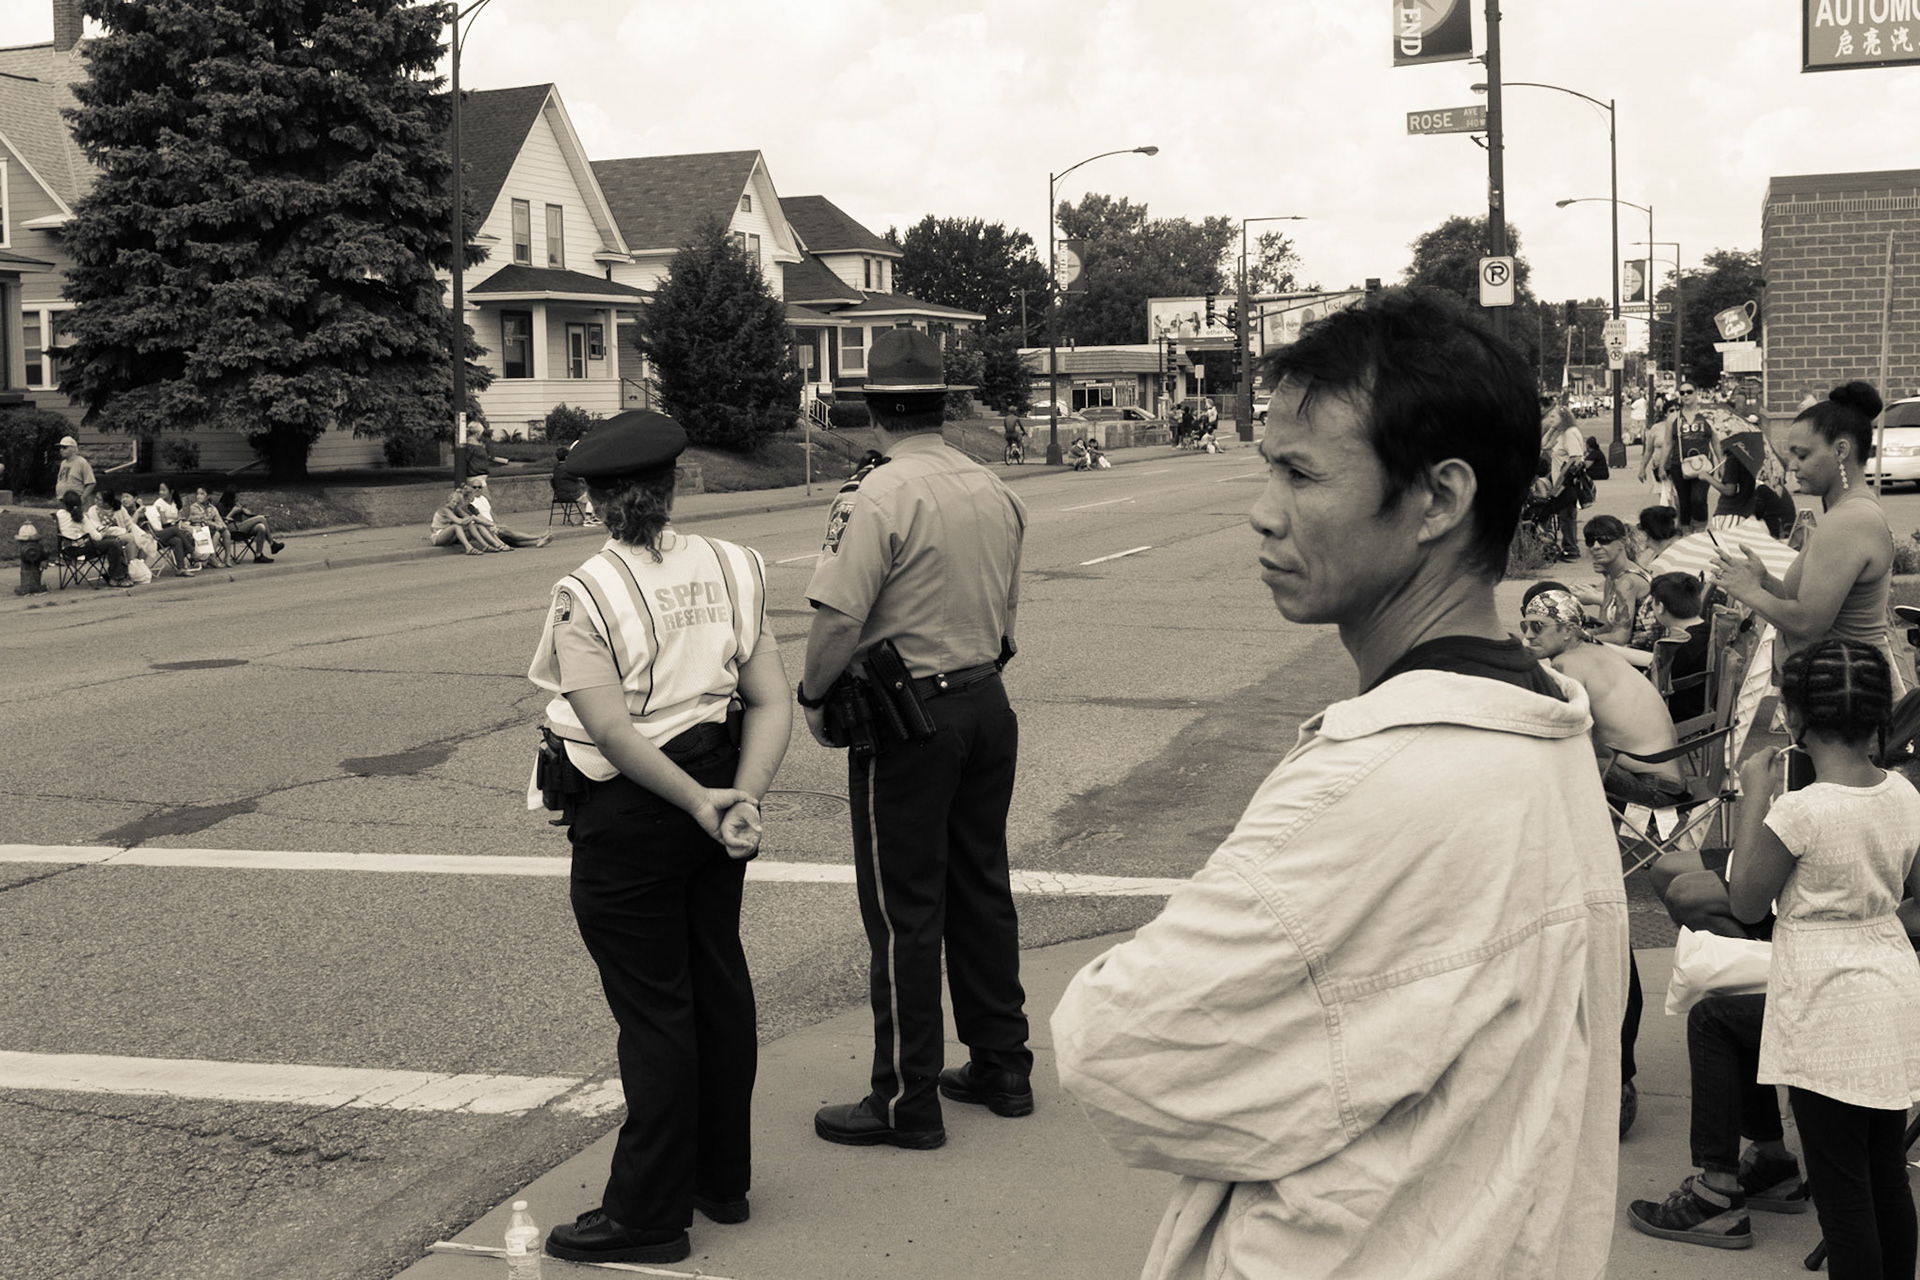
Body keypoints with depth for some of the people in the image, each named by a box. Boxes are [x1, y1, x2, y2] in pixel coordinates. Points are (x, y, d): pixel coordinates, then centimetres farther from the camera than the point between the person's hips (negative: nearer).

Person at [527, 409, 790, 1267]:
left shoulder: (585, 594, -15)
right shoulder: (731, 570, 0)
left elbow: (613, 731, -21)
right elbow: (771, 703, -6)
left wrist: (700, 803, -15)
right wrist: (741, 798, -13)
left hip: (628, 817, -5)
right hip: (714, 788, 6)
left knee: (653, 1008, 2)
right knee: (718, 982, 18)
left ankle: (649, 1212, 13)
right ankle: (724, 1178, 33)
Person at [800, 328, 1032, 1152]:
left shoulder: (878, 496, -17)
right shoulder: (994, 491, 5)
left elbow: (838, 620, -21)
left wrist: (812, 697, -6)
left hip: (907, 720, -7)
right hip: (989, 704, 7)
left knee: (904, 912, 2)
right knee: (981, 889, 17)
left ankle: (907, 1101, 10)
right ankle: (1001, 1068, 28)